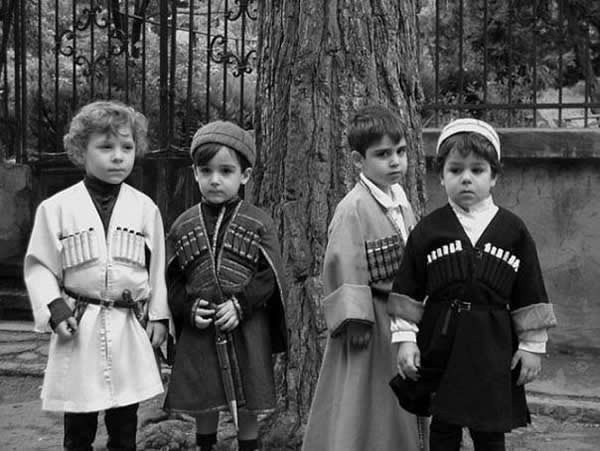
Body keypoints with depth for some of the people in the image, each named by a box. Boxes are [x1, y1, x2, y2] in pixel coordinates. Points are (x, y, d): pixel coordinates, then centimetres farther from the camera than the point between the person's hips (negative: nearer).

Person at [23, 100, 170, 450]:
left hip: (128, 330, 2)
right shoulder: (57, 208, -3)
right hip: (79, 329, -1)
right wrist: (54, 309, -10)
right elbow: (39, 266, 1)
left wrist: (159, 316, 6)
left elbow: (157, 268, 9)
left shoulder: (145, 208, 3)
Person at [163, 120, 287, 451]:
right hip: (199, 330, 1)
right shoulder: (183, 226, 3)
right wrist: (190, 308, -12)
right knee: (203, 405, 9)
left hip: (247, 330, -1)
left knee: (248, 405, 9)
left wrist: (241, 304, -17)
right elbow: (172, 280, 5)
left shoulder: (258, 224, -3)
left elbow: (271, 275, -5)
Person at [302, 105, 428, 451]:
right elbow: (345, 268, -18)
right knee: (362, 406, 0)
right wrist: (355, 318, -20)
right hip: (370, 322, -8)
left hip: (401, 316, 8)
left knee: (398, 407, 15)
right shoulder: (353, 209, -17)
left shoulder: (401, 202, 8)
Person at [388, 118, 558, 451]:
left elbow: (530, 297, 5)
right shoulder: (427, 230, 1)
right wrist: (405, 338, -4)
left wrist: (533, 345, 3)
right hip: (440, 345, 0)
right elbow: (407, 292, 3)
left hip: (493, 348, 0)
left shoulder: (513, 230, 1)